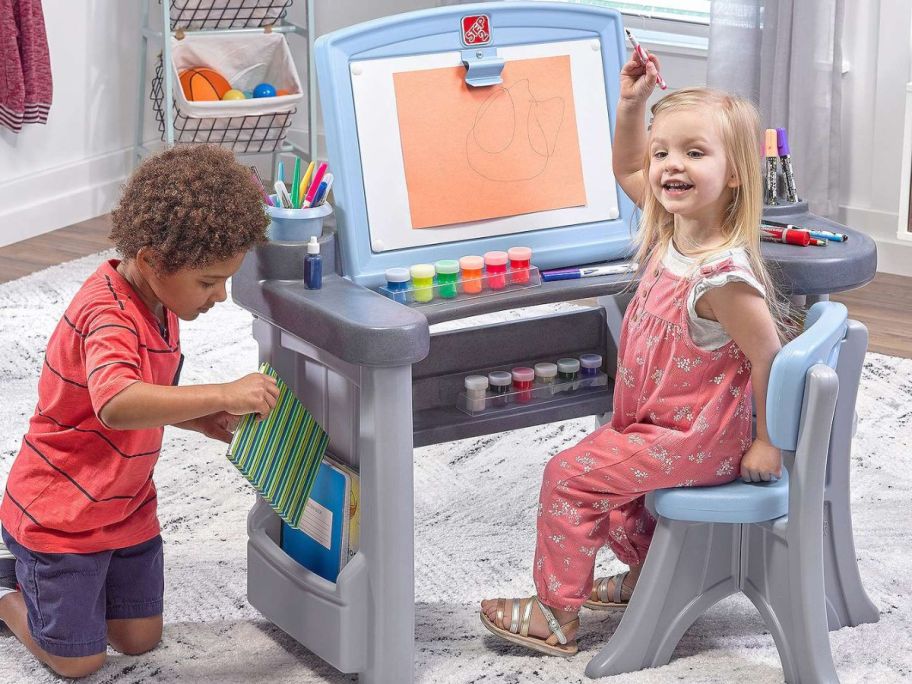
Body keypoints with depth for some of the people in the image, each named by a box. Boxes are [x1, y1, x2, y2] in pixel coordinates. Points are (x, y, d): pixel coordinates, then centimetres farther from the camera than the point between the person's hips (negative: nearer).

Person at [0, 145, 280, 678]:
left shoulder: (159, 302, 0)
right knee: (79, 660, 1)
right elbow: (116, 405, -50)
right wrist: (223, 395, -49)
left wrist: (206, 421, 0)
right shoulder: (109, 317, -30)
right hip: (58, 513, -8)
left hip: (126, 509, 8)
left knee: (140, 639, 12)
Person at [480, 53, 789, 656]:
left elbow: (768, 358, -28)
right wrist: (632, 106, -2)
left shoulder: (722, 276, -32)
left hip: (695, 441, -10)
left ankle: (557, 616, 5)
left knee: (570, 477, -8)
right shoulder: (674, 230, -4)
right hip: (656, 420, 10)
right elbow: (629, 171, 13)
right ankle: (647, 572, 45)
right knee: (605, 459, 30)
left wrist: (768, 445, -19)